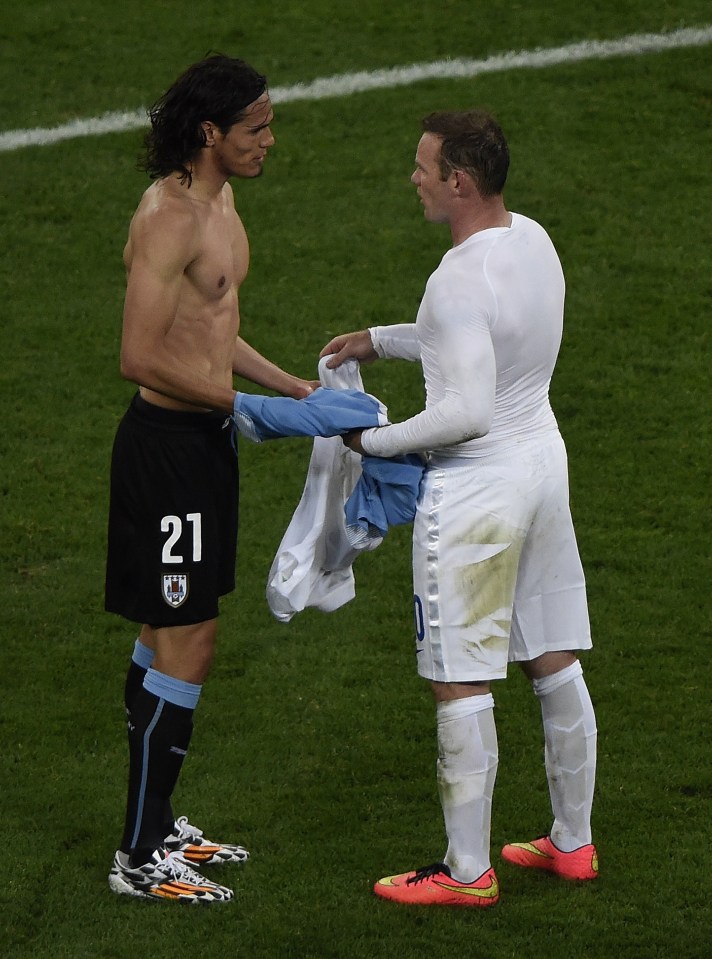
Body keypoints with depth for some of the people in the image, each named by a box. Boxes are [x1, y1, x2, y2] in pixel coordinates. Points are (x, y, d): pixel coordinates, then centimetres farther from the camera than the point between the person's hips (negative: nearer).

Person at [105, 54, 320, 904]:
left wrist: (292, 387, 15)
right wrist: (244, 404, -21)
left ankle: (156, 824, 27)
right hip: (168, 444, -10)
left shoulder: (218, 199, 11)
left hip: (204, 436, 10)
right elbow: (140, 358, -25)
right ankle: (140, 858, 0)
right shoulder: (167, 218, -21)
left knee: (168, 636, 16)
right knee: (186, 648, -7)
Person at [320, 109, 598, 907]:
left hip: (475, 491, -9)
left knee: (462, 686, 0)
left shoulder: (461, 280, -23)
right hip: (543, 460, 9)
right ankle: (573, 843, 27)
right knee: (556, 666, 16)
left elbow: (466, 410, -26)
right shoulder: (532, 239, 5)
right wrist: (381, 341, 20)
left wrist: (379, 440, -12)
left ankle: (468, 871, 7)